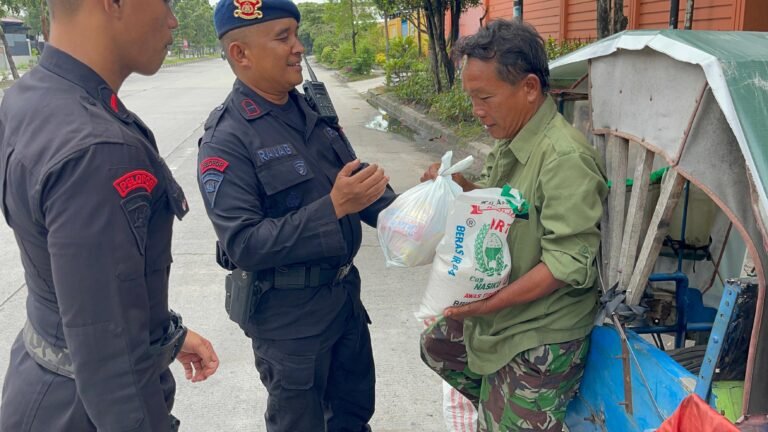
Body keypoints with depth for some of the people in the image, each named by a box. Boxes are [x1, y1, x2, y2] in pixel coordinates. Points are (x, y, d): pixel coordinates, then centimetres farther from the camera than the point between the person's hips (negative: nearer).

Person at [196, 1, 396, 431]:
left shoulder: (312, 111, 1)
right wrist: (332, 208, -33)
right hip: (287, 313, -6)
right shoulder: (227, 140, -20)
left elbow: (357, 177, 8)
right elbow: (243, 245, -25)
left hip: (344, 292, 7)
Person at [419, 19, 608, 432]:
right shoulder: (509, 142, 1)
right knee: (436, 348, 27)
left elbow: (569, 264, -28)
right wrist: (462, 188, -3)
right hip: (496, 316, 9)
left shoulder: (564, 158, -27)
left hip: (541, 337, -9)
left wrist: (493, 302, -30)